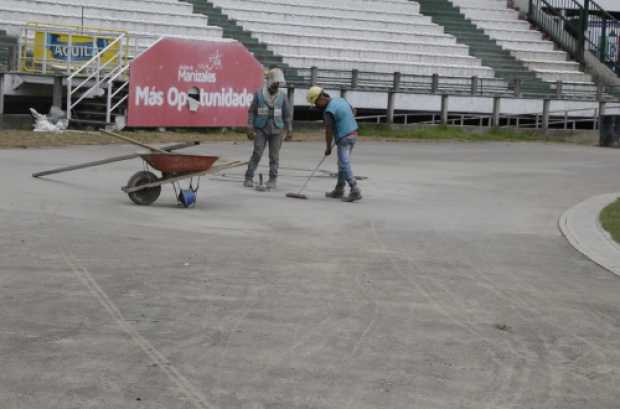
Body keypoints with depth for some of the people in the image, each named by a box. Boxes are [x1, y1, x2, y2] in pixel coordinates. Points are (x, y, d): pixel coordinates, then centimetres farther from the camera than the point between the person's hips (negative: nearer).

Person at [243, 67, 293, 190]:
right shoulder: (259, 94, -4)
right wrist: (250, 129, -5)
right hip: (261, 129, -1)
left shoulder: (282, 96, 0)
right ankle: (249, 178, 0)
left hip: (276, 130, 1)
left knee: (274, 156, 2)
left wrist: (289, 130, 4)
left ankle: (272, 180, 8)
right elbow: (251, 112, 0)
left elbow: (288, 114, 5)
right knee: (257, 153, -6)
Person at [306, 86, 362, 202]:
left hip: (344, 138, -9)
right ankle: (339, 190, 21)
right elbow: (352, 111, 23)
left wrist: (328, 147, -3)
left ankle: (355, 191, -14)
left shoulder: (329, 111, -17)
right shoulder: (341, 100, 9)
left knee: (344, 165, -8)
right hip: (353, 134, 9)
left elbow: (329, 131, -14)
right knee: (342, 164, 15)